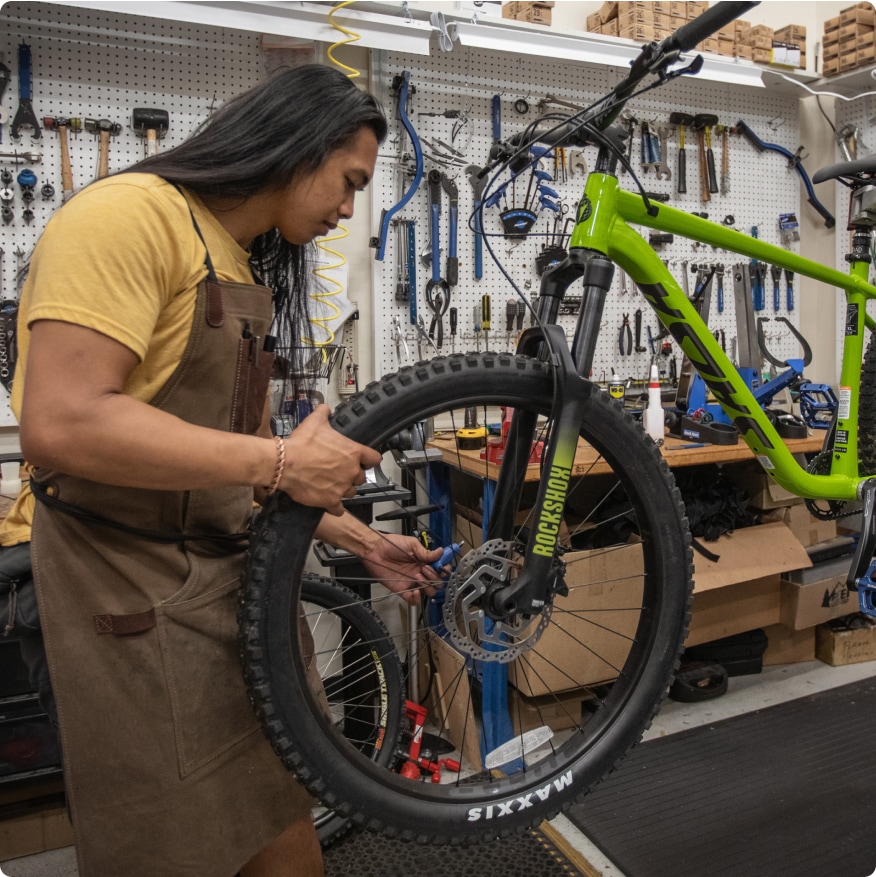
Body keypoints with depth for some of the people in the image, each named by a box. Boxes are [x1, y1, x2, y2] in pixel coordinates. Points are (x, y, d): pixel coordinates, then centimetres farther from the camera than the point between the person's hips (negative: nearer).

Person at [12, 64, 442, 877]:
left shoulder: (247, 268, 14)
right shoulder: (131, 215, -14)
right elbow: (62, 423, -26)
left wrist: (361, 540, 14)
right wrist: (280, 461, -22)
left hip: (241, 580, 8)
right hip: (139, 596, -8)